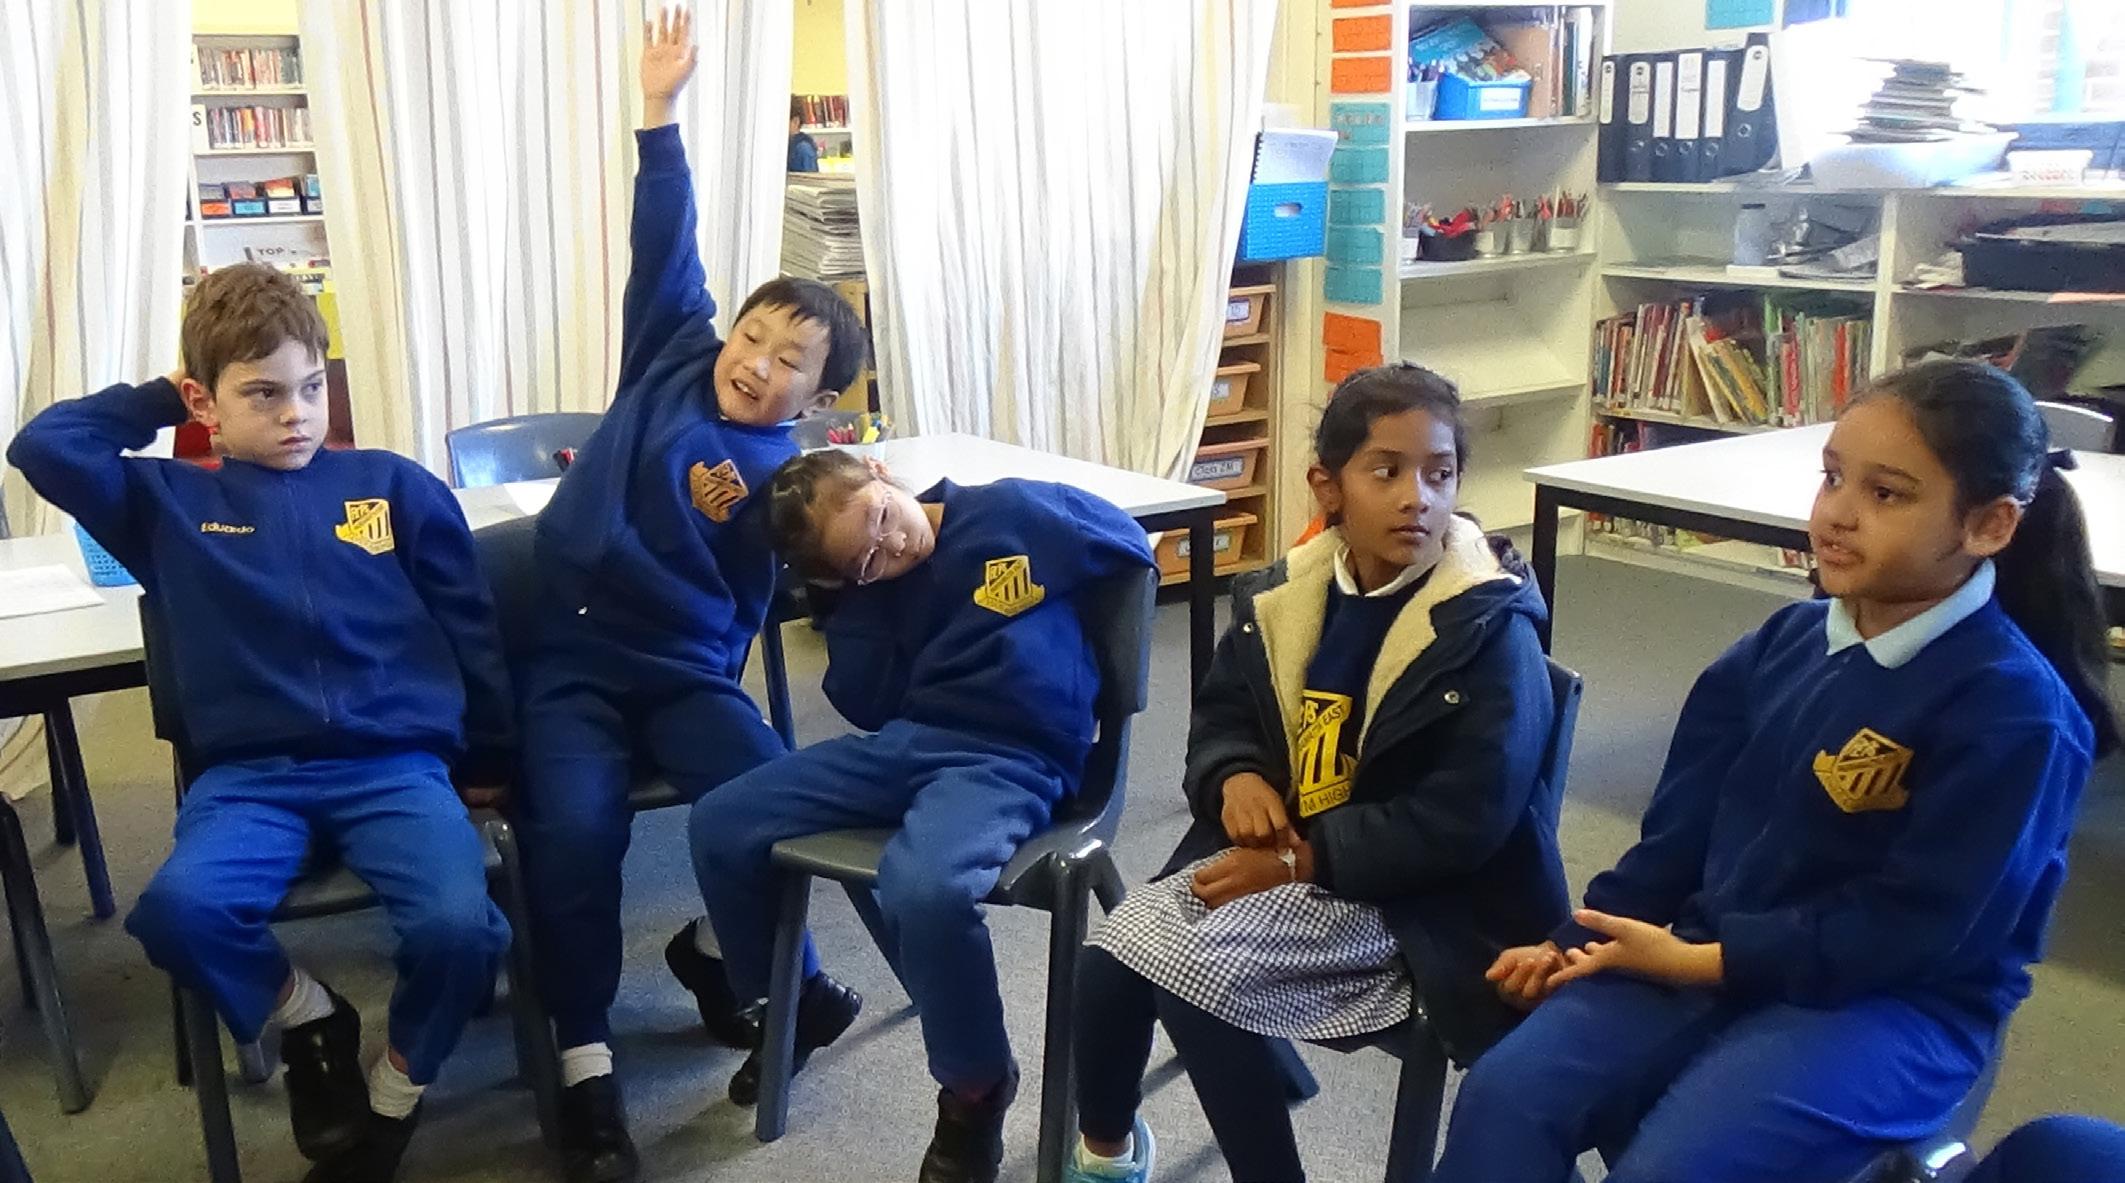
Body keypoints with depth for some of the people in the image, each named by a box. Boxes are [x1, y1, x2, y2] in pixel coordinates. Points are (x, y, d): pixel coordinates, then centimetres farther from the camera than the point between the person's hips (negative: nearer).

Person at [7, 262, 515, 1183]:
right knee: (177, 910, -30)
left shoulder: (397, 486, 11)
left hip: (395, 764, -1)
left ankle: (396, 1090, 6)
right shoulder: (170, 501, 13)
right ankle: (307, 1020, 3)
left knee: (457, 925, -27)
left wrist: (488, 763, 12)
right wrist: (157, 400, 16)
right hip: (248, 773, 1)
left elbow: (470, 632, 13)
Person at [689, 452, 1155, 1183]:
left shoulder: (1013, 511, -2)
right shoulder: (870, 589, 10)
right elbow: (867, 708, -2)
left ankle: (975, 1090, -7)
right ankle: (793, 999, 25)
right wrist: (871, 589, -7)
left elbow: (1132, 547, 9)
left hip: (1010, 757, -6)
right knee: (719, 825, -3)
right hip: (903, 741, 6)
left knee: (923, 889, -37)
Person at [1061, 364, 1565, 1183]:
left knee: (1195, 970, -25)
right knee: (1112, 957, -11)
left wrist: (1300, 859, -21)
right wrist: (1234, 777, -8)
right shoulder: (1283, 597, 4)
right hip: (1275, 853, 6)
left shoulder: (1490, 633, -14)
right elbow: (1219, 715, 17)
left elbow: (1465, 822, -20)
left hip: (1409, 896, -6)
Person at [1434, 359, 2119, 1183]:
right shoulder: (1786, 642, 6)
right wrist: (1581, 937, -3)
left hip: (1890, 1002, -6)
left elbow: (1917, 926, -18)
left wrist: (1702, 961, -18)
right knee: (1505, 1093, -15)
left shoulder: (2015, 709, -14)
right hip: (1707, 952, 6)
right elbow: (1684, 821, 9)